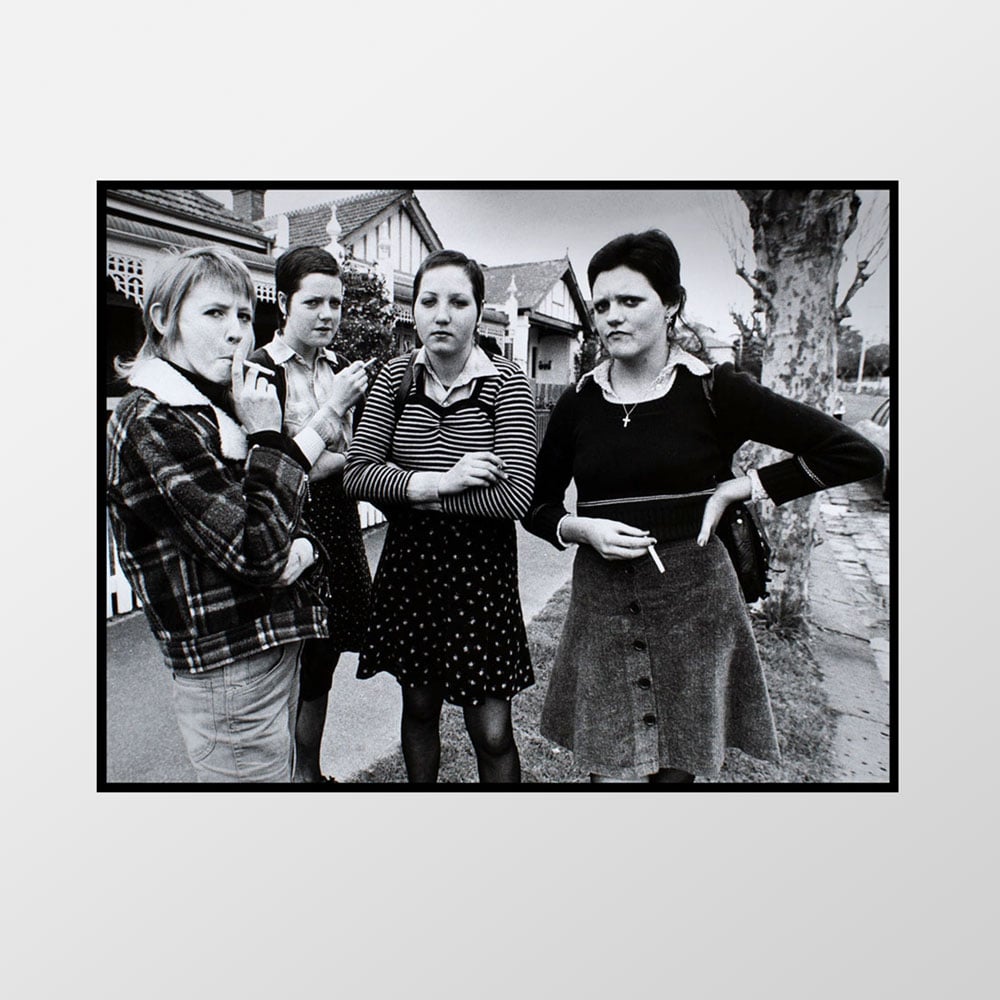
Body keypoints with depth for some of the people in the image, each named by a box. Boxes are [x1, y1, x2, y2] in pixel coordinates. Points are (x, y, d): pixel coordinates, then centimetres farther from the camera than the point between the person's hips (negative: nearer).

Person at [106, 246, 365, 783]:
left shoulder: (217, 410, 10)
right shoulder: (152, 422, -17)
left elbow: (281, 521, 14)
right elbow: (255, 551, -25)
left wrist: (302, 548, -9)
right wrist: (267, 438, -17)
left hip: (273, 649, 8)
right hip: (229, 674, -8)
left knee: (279, 774, 20)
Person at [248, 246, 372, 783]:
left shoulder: (343, 371, 9)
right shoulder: (258, 371, -9)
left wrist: (321, 463, -12)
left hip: (338, 536, 6)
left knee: (322, 664, 16)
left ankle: (311, 772, 34)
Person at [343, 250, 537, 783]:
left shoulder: (506, 383, -10)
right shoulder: (396, 376, 0)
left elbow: (515, 497, -21)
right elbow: (356, 474, -7)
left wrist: (408, 491, -16)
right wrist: (439, 482, -20)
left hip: (482, 569, -3)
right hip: (408, 564, 4)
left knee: (492, 733, 3)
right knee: (419, 704, 20)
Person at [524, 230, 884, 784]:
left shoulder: (713, 390, -4)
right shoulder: (578, 402, 3)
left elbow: (856, 454, -4)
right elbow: (536, 507, 12)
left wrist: (738, 489, -7)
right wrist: (581, 528, -8)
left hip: (692, 598, -1)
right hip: (602, 604, 2)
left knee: (676, 768, 9)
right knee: (607, 770, 5)